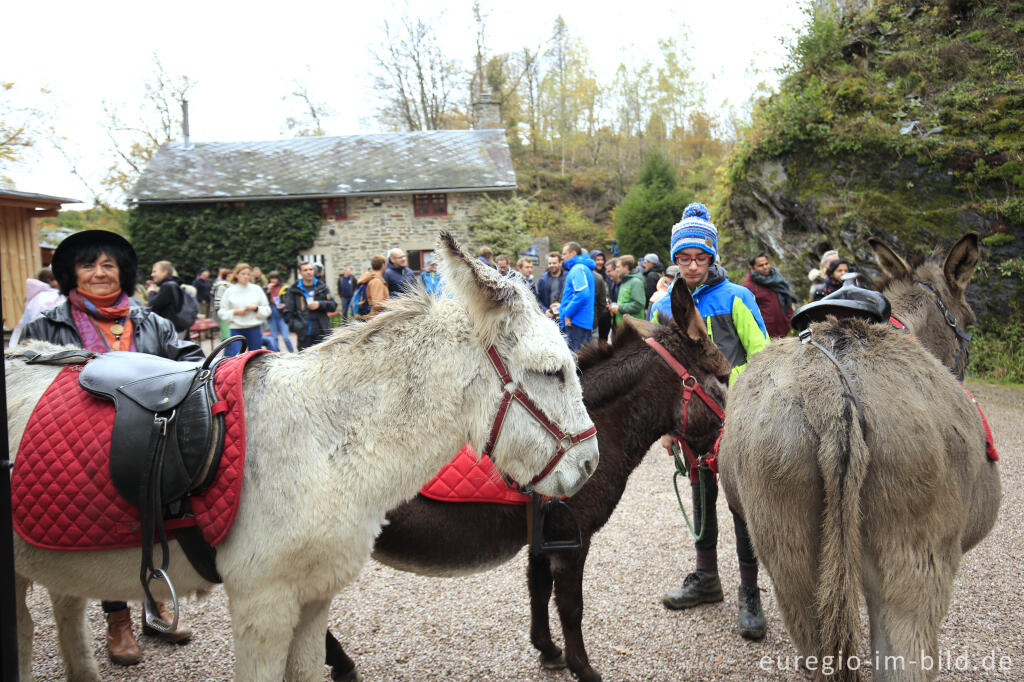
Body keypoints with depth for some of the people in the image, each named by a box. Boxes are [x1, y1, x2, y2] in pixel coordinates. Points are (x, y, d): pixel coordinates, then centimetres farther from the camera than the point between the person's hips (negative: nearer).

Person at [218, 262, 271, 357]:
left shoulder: (257, 289, 5)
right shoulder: (230, 291, 2)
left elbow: (267, 310, 7)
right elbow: (222, 312, 4)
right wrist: (235, 312, -10)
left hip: (255, 329, 1)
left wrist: (256, 308, -10)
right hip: (236, 329, -1)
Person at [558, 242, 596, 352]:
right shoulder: (584, 268, 21)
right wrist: (562, 305, 21)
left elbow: (582, 294, -23)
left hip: (576, 322, -10)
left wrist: (568, 314, -17)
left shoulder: (578, 269, -10)